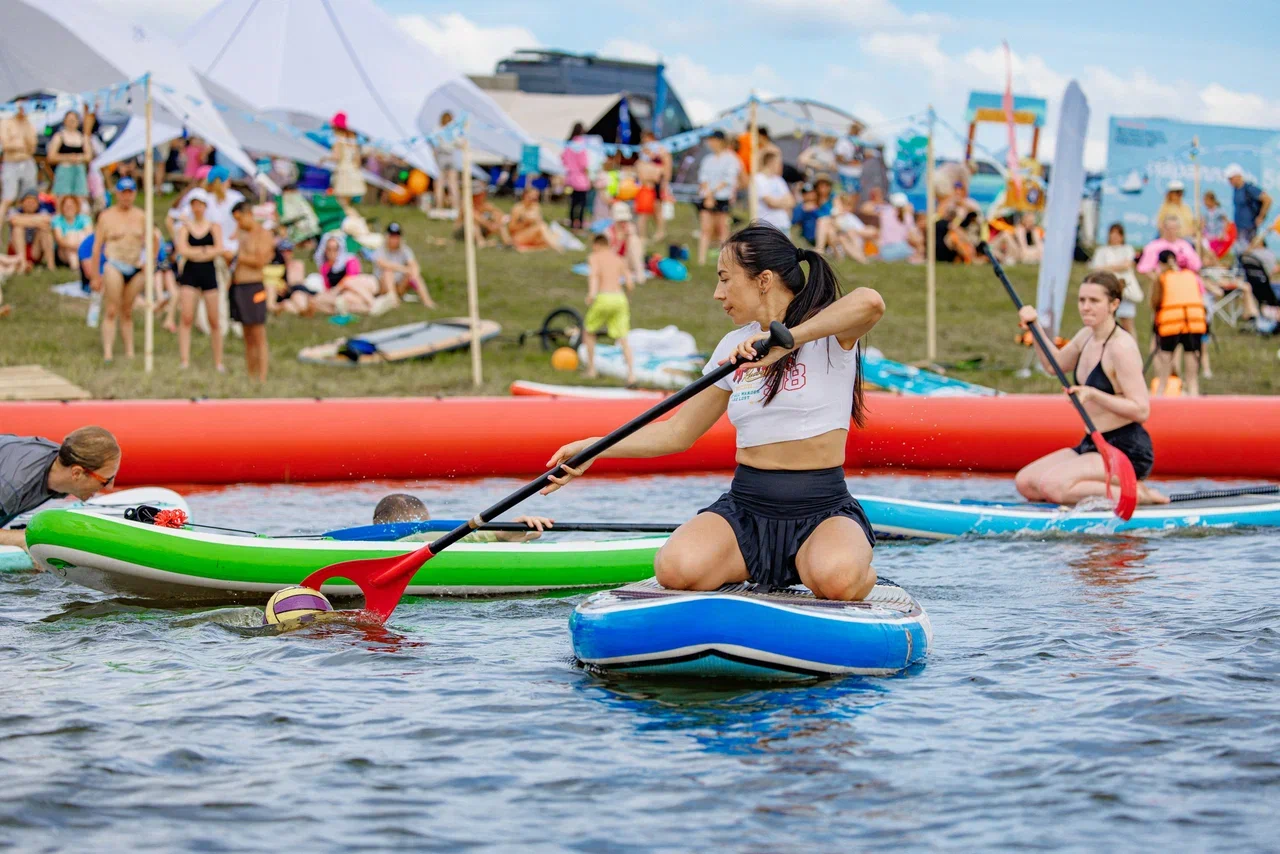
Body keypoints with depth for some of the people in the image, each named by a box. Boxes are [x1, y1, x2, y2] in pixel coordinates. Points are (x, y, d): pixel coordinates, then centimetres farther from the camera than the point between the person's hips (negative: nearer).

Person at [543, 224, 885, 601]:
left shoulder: (827, 331, -5)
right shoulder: (734, 347, 13)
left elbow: (869, 302, -30)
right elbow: (679, 432, 18)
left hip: (825, 512, -4)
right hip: (746, 509, 4)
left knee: (836, 581, -38)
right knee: (676, 570, -27)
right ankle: (757, 564, 6)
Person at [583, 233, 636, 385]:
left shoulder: (594, 257, 8)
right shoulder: (619, 260, 19)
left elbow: (593, 272, -15)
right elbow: (631, 284, 11)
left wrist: (591, 293, -28)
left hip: (603, 299, -3)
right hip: (620, 299, 3)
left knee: (588, 331, 20)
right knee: (623, 339, 2)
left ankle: (591, 369, 21)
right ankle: (631, 374, -14)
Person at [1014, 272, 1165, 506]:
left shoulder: (1121, 347, -18)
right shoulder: (1086, 337, 9)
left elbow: (1141, 410, -22)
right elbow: (1055, 364, 29)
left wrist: (1092, 394, -27)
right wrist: (1035, 327, 16)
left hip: (1126, 451, -9)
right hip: (1092, 444, 9)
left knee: (1052, 486, -27)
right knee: (1024, 482, 1)